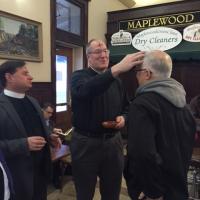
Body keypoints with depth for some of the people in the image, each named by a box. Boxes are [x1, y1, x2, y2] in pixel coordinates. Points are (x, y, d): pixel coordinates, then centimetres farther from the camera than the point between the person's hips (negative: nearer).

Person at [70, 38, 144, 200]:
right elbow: (85, 90, -33)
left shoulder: (116, 81, 9)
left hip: (113, 142, 4)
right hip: (85, 143, -4)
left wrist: (123, 118, -7)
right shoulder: (79, 76, -7)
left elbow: (126, 108, 17)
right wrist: (117, 69, -43)